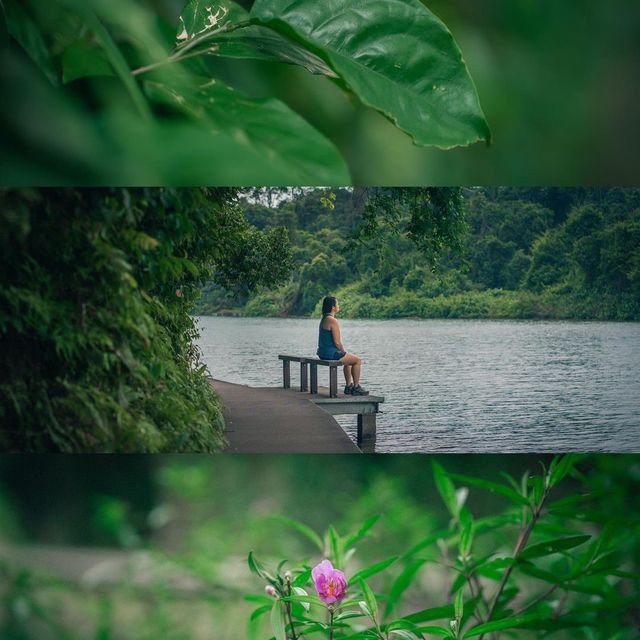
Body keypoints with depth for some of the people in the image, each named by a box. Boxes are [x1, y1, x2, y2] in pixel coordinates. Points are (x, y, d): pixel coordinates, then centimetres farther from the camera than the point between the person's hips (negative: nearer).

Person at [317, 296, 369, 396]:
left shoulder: (324, 319, 12)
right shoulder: (333, 321, -19)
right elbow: (337, 342, -20)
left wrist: (343, 351, 17)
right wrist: (344, 352, -2)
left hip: (323, 353, 10)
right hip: (331, 353, -10)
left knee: (349, 359, 30)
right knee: (357, 360, 6)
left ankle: (348, 386, 31)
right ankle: (356, 388, 12)